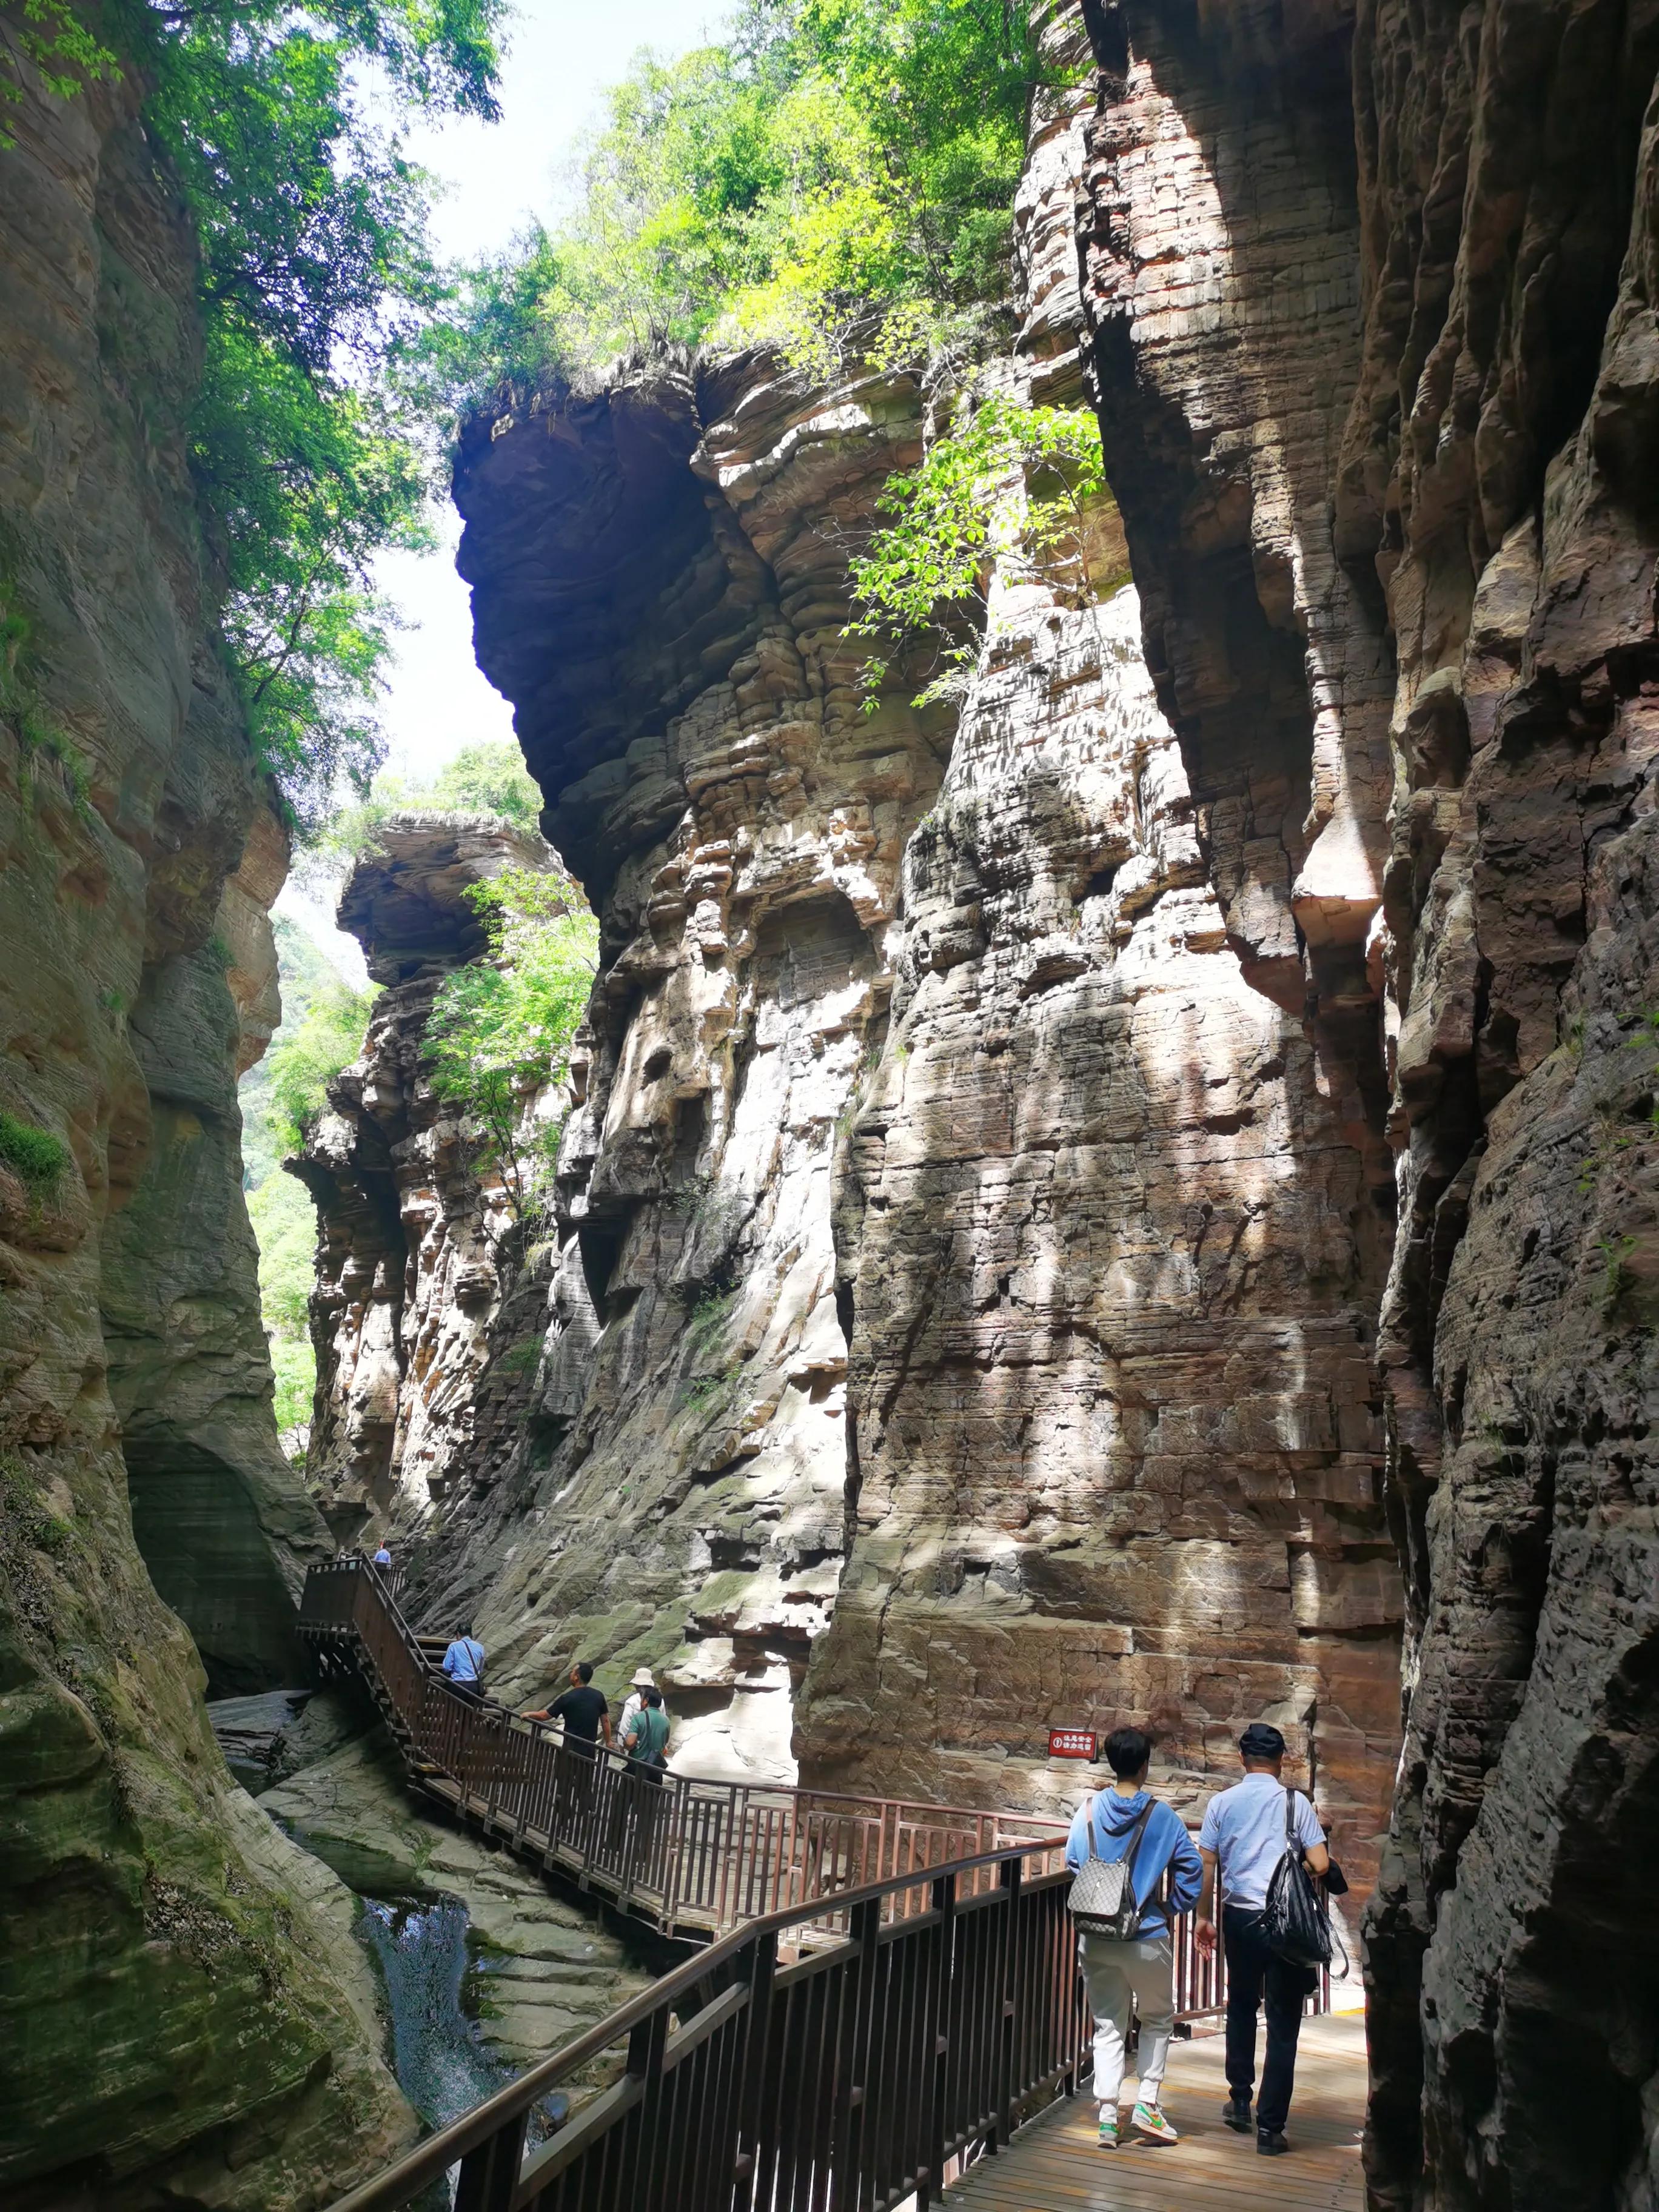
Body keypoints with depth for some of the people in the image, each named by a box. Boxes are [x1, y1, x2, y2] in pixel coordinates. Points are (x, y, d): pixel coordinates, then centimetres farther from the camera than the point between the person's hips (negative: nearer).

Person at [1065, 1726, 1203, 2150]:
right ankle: (1147, 2104, 14)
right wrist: (1173, 1911, 7)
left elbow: (1071, 1866, 2)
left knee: (1108, 2025, 13)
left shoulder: (1089, 1810, -3)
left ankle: (1107, 2118, 8)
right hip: (1148, 1937, -2)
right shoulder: (1163, 1816, -10)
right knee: (1158, 2018, 21)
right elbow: (1189, 1869, -8)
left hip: (1096, 1937, 2)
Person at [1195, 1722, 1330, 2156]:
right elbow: (1320, 1864, -10)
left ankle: (1240, 2102, 31)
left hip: (1239, 1917, 2)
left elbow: (1206, 1866, 1)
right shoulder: (1295, 1802, -6)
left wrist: (1204, 1916, 11)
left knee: (1241, 2009, 22)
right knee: (1283, 2023, 5)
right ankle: (1270, 2127, 5)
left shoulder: (1222, 1803, 0)